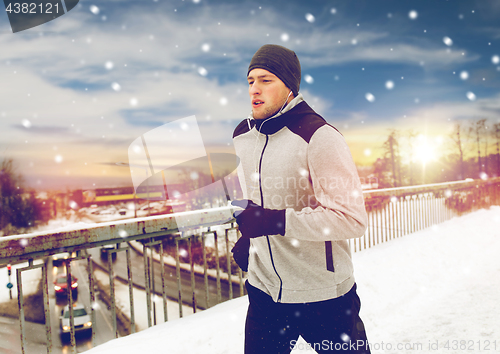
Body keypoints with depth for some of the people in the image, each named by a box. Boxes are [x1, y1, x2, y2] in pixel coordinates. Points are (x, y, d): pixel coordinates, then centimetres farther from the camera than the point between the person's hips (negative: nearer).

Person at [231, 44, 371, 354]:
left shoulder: (320, 137, -20)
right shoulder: (241, 135, 2)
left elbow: (352, 219, -24)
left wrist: (274, 221, -29)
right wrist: (247, 237, 9)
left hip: (323, 296, -5)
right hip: (264, 289, 5)